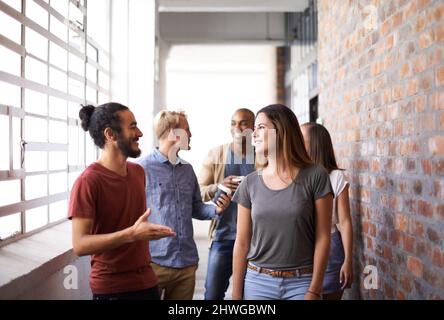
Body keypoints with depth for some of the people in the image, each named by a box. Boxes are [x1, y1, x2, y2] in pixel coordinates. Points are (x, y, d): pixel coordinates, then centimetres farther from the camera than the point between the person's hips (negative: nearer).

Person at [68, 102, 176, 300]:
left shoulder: (138, 172, 5)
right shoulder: (87, 182, -17)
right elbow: (79, 245, -22)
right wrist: (132, 234, -30)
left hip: (146, 280, 6)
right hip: (111, 288, -6)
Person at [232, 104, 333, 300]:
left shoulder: (315, 176, -6)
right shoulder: (250, 183, 1)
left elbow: (322, 238, -6)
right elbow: (242, 243, 3)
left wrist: (314, 291, -9)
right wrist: (236, 294, 3)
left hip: (301, 283, -2)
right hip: (257, 281, 2)